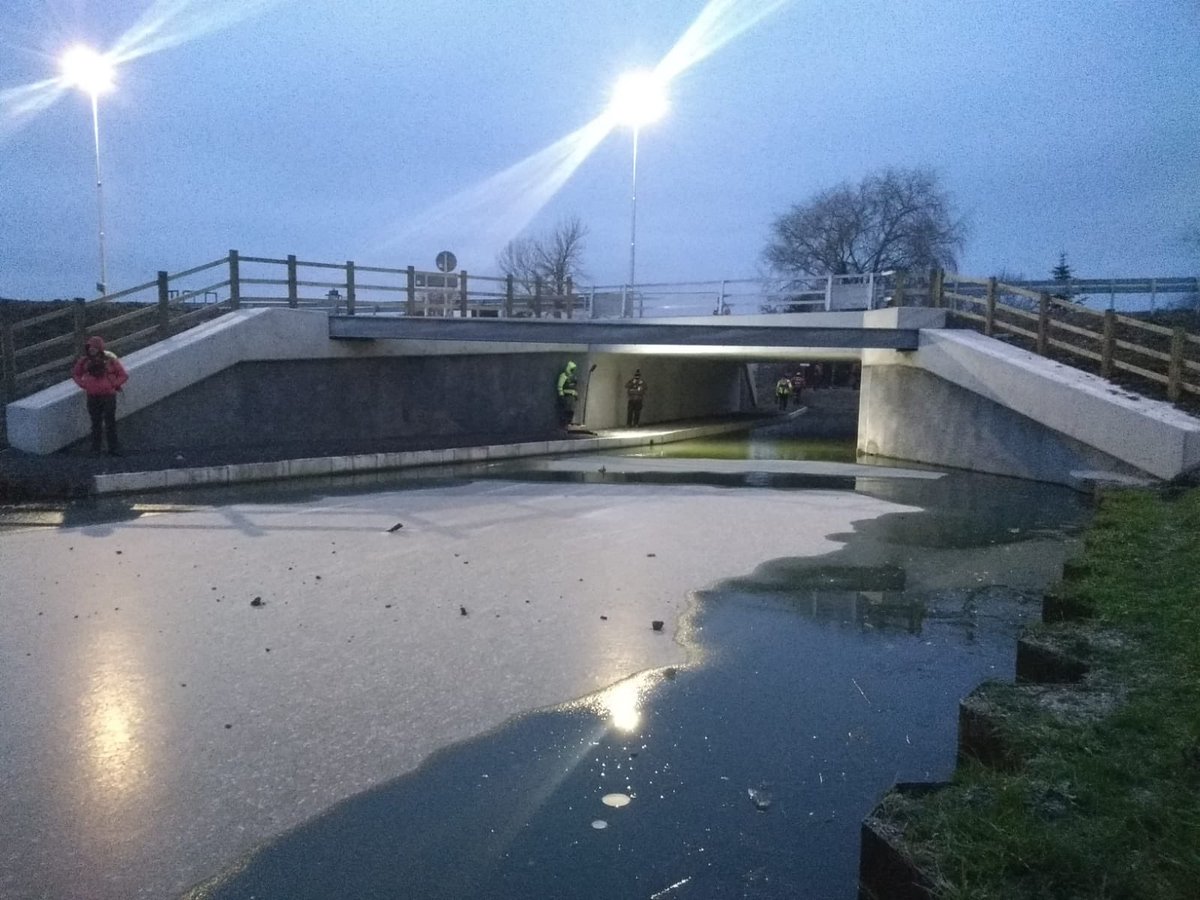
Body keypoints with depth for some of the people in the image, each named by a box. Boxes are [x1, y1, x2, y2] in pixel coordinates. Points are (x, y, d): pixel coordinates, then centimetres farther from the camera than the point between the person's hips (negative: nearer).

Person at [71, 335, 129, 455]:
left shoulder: (110, 360, -11)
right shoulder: (84, 361, -3)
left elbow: (124, 375, -3)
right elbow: (75, 374, 14)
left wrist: (113, 385, -8)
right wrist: (83, 385, 2)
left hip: (108, 395, -3)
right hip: (92, 396, 3)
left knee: (110, 423, -1)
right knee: (96, 423, 11)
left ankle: (114, 448, 6)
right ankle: (96, 446, 21)